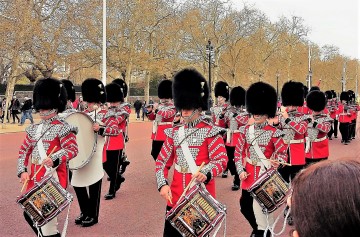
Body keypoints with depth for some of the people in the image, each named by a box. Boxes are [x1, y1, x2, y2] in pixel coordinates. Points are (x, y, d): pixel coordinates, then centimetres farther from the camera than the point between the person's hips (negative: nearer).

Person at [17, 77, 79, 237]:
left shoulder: (62, 128, -8)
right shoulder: (33, 129, 12)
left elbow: (73, 149, -17)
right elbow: (24, 151, 14)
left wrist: (55, 159, -32)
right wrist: (22, 171, 0)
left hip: (53, 178, -7)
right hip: (34, 178, 7)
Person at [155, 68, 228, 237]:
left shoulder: (210, 132, -5)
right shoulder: (174, 132, 8)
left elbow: (221, 160, -12)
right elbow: (162, 162, 9)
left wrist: (206, 174, -31)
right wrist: (162, 184, -6)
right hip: (176, 196, 4)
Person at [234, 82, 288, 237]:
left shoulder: (274, 133, -10)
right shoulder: (245, 130, 2)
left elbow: (283, 154, -6)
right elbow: (238, 152, 5)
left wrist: (277, 163, -28)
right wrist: (240, 170, -5)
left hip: (265, 174, -5)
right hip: (248, 174, 5)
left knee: (261, 205, -1)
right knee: (245, 205, 12)